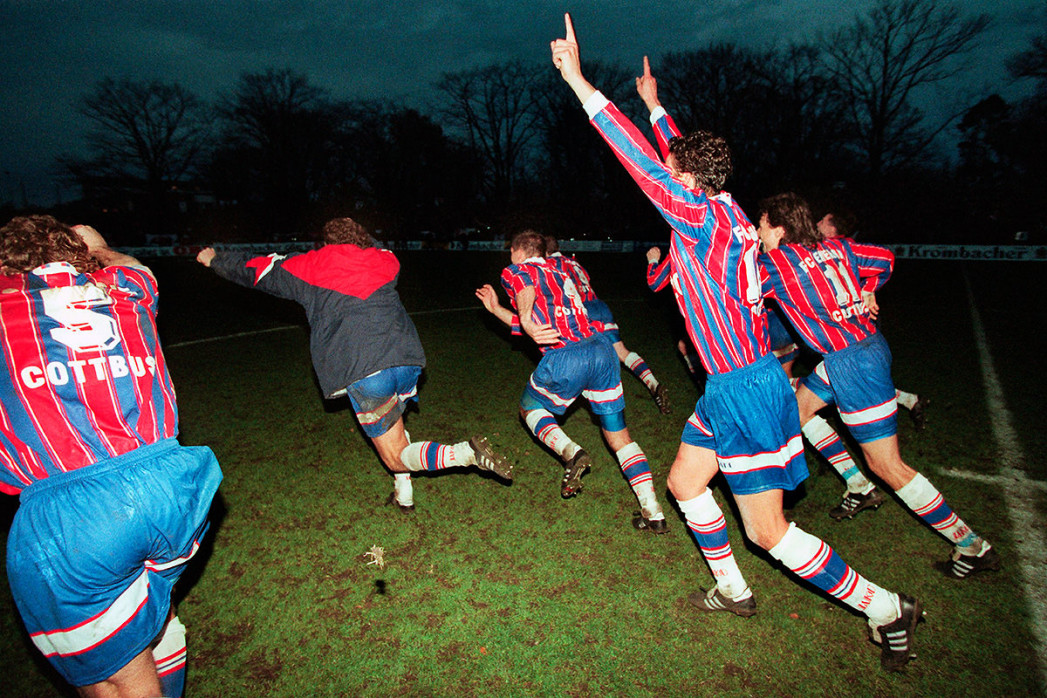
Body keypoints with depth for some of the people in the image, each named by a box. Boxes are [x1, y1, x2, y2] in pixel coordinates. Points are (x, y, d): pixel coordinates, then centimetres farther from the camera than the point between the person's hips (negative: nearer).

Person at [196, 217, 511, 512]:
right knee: (394, 422, 33)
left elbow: (255, 269, 22)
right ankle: (404, 494, 31)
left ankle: (466, 452, -19)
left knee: (395, 457, 4)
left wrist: (215, 258, 41)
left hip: (364, 373, -5)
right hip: (408, 360, 5)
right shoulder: (385, 261, 17)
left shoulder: (313, 266, 10)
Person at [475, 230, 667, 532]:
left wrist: (526, 321, -34)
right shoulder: (557, 272, 32)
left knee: (530, 407, 23)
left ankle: (571, 452, -1)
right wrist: (496, 309, 43)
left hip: (566, 357, -6)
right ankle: (653, 513, 10)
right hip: (602, 348, 6)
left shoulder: (514, 271, 10)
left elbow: (527, 291, -16)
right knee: (619, 437, 15)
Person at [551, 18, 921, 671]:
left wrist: (579, 81, -18)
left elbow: (643, 161, -22)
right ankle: (734, 592, 35)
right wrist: (655, 106, 33)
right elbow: (677, 157, 22)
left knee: (768, 531, 1)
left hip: (746, 387, -10)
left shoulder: (704, 218, -18)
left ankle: (888, 609, 20)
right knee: (684, 482, 19)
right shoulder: (723, 209, 6)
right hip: (728, 383, 10)